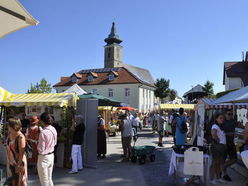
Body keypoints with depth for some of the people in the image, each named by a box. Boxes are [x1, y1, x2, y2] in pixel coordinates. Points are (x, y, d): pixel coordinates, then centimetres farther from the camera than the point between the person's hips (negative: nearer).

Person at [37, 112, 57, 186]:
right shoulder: (53, 129, -1)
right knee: (49, 178, 20)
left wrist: (37, 143, -3)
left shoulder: (43, 133, -24)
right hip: (51, 155, 7)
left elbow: (41, 149, -19)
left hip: (44, 157, -7)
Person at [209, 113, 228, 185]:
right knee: (214, 163, -3)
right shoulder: (215, 126, -13)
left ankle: (218, 178, 27)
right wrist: (218, 140, -19)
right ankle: (212, 179, 4)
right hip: (217, 146, -9)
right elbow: (213, 134, -31)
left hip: (222, 147, 9)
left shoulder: (221, 127, 17)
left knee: (219, 163, 16)